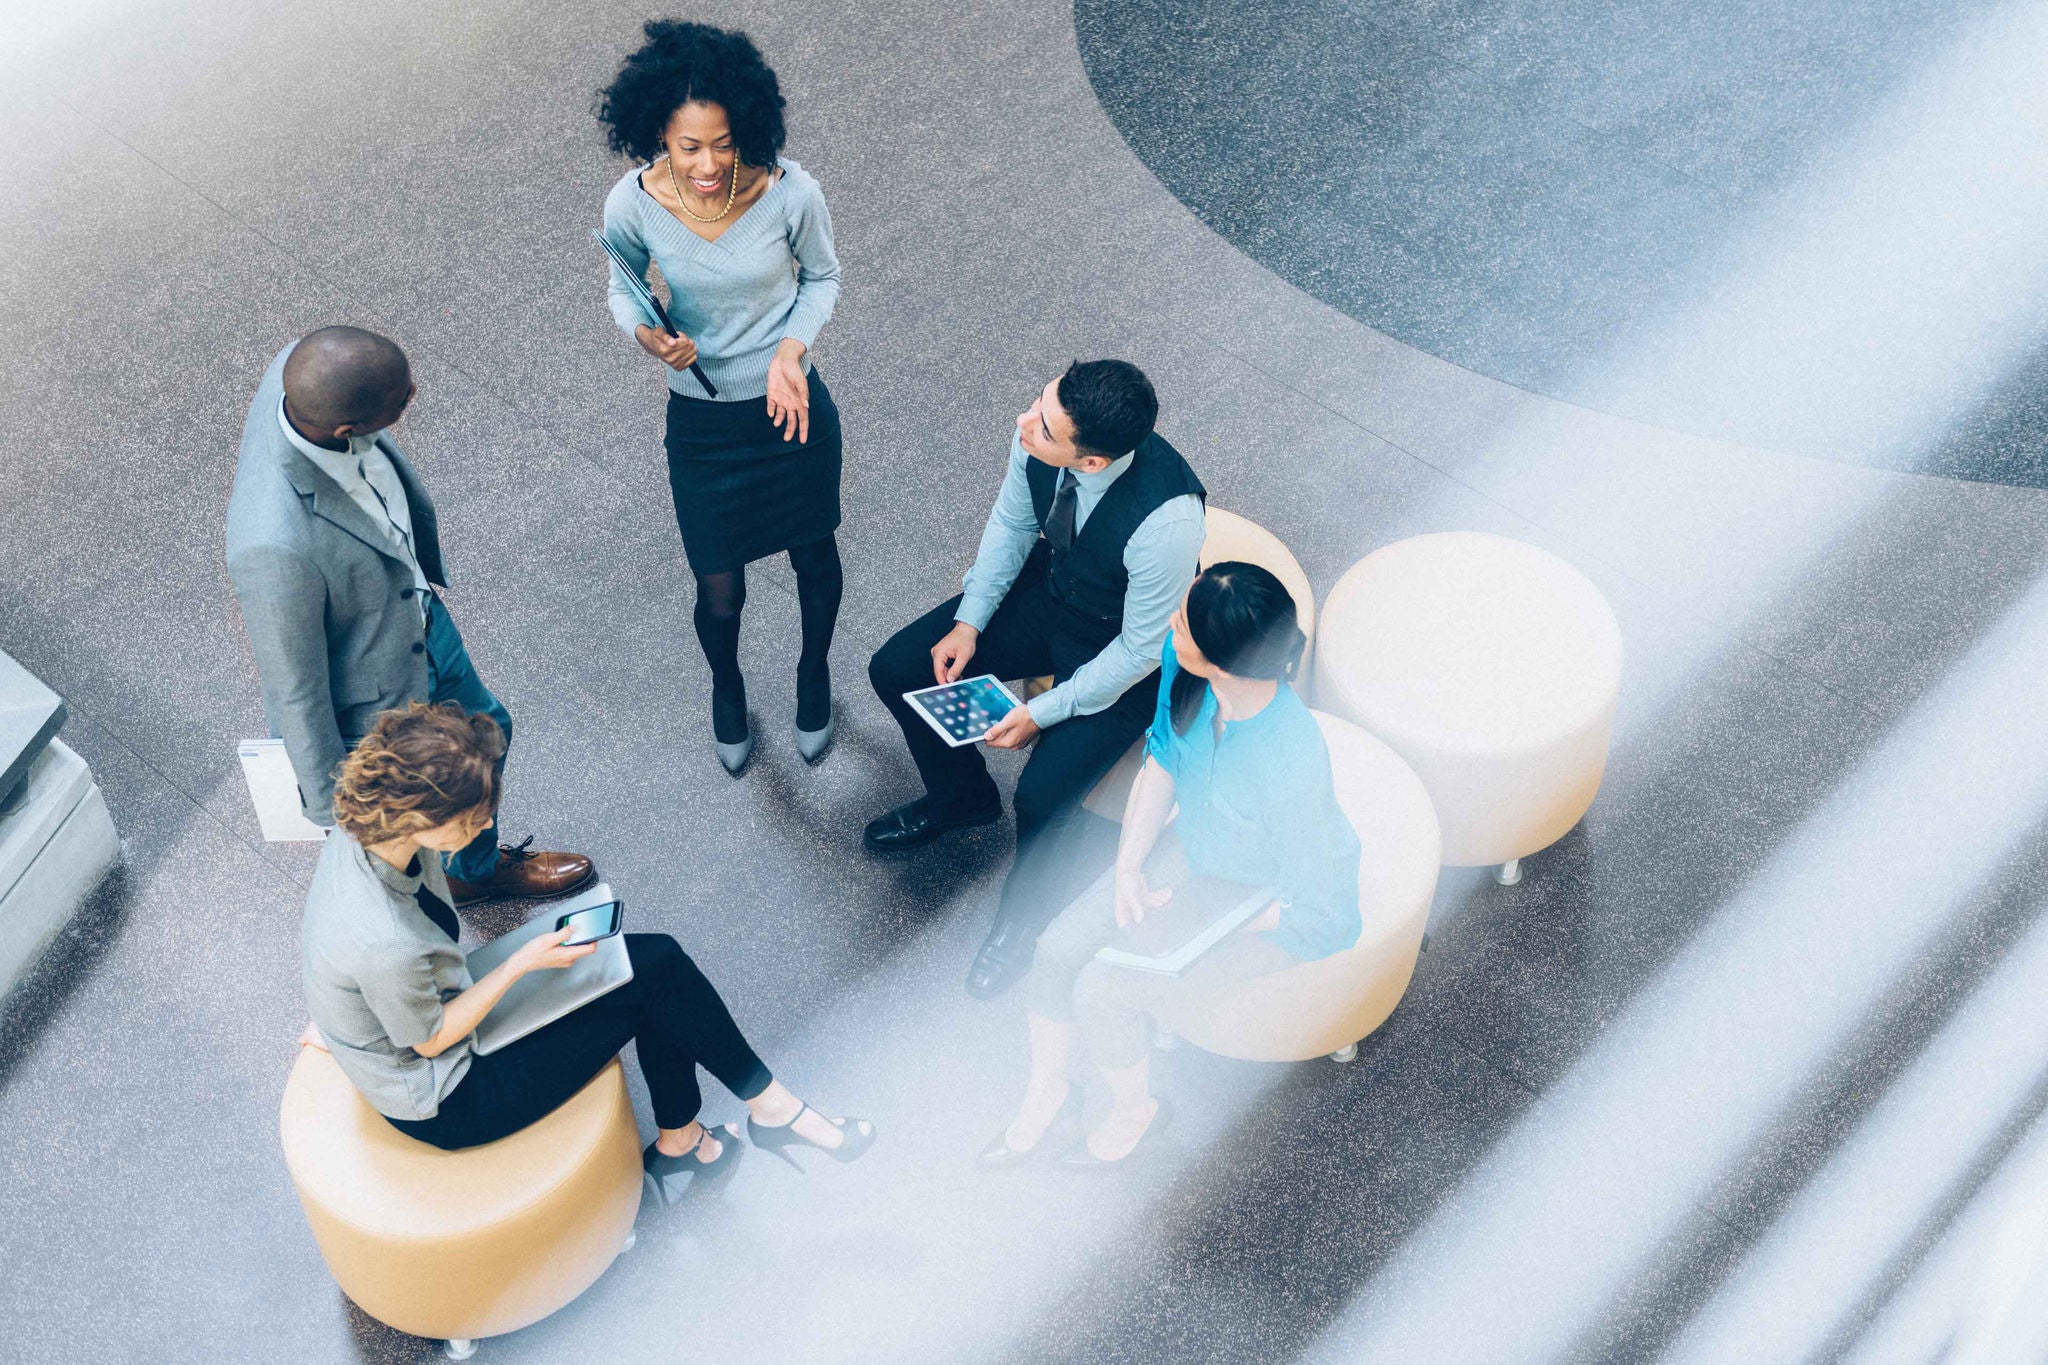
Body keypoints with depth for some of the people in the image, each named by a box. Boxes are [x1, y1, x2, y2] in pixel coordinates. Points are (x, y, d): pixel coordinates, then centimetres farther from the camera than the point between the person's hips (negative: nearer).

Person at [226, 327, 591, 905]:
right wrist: (332, 803, -11)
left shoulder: (304, 369, -26)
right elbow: (294, 689, -28)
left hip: (415, 615, 7)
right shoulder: (275, 547, -47)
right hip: (366, 714, -7)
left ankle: (477, 869, 65)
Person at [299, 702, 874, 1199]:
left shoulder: (362, 834, -16)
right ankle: (772, 1107, 16)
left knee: (657, 960, 1)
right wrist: (522, 963, -19)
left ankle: (680, 1145, 19)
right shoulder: (387, 945, -40)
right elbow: (430, 1040, -21)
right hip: (443, 1104, -8)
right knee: (652, 986, -6)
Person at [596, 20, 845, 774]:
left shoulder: (790, 192, -24)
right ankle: (726, 685, 48)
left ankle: (815, 671, 56)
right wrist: (646, 335, -24)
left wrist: (790, 350, -20)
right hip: (701, 421, 0)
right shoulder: (632, 205, -22)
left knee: (814, 555, 23)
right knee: (719, 593, 11)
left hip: (791, 405, 0)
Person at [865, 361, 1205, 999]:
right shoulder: (1040, 432, -23)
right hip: (1049, 586, 6)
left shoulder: (1166, 517, -40)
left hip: (1124, 653, -6)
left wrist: (1043, 713, -20)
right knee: (896, 671, 0)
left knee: (1042, 795, -22)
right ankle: (961, 795, 31)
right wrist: (970, 620, -5)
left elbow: (1141, 649, -26)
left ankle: (1024, 917, 14)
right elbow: (1013, 520, -1)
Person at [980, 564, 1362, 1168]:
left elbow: (1307, 906, -27)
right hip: (1196, 846, 6)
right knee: (1058, 947, -2)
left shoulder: (1291, 766, -41)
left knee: (1100, 992, -11)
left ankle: (1133, 1109, 22)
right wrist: (1128, 863, -8)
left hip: (1282, 910, -6)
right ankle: (1046, 1090, 27)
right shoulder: (1179, 661, -22)